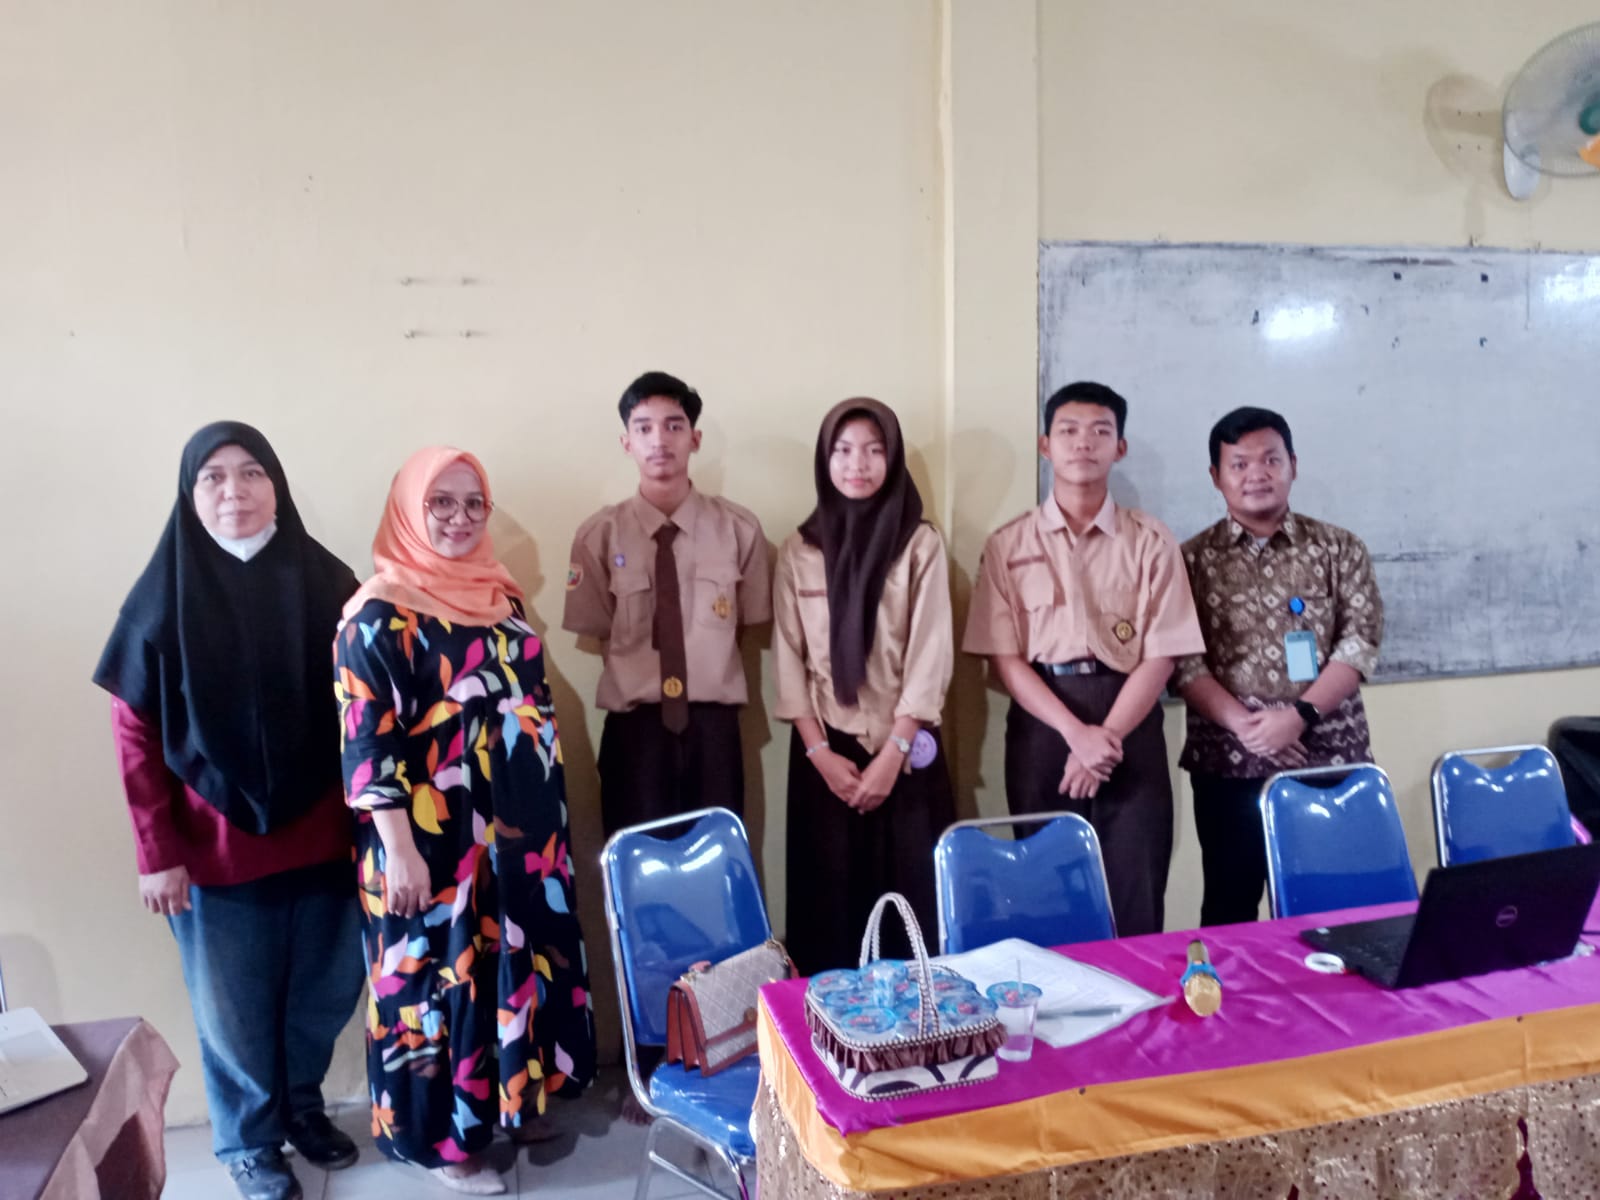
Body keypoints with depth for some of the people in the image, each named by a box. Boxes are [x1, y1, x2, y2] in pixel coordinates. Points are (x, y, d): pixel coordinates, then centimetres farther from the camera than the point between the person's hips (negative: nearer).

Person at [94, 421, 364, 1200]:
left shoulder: (327, 584, -4)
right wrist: (157, 851, -8)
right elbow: (135, 734, -5)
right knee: (234, 1006, 13)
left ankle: (302, 1103, 42)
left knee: (327, 988, 15)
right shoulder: (164, 598, -7)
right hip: (216, 845, -2)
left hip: (319, 835, 2)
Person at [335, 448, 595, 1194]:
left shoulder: (497, 594, 8)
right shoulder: (380, 613, -13)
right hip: (435, 838, -7)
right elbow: (366, 738, -16)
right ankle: (443, 1137, 25)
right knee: (442, 974, 7)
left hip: (518, 828, 7)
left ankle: (520, 1094, 38)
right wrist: (398, 847, -19)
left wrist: (546, 821, 16)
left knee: (523, 959, 17)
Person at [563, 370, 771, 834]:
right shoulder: (599, 534, -2)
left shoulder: (739, 528, 0)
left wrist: (707, 665, 0)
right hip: (634, 728, -1)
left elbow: (747, 622, 8)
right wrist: (643, 670, -2)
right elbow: (598, 632, 4)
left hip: (713, 726, 1)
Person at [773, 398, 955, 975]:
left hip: (904, 749, -1)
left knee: (911, 893, 2)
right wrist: (820, 753, -7)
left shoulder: (921, 544, -1)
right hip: (825, 750, 1)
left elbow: (930, 656, -6)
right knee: (829, 896, 5)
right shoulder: (799, 550, 4)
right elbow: (790, 661, 1)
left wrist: (893, 753, -12)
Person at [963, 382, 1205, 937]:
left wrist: (1106, 737, -12)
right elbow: (1004, 657, -2)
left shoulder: (1151, 542, 4)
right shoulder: (1008, 546, 4)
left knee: (1134, 898, 2)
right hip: (1042, 727, 0)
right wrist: (1076, 732, -13)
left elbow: (1161, 656, -1)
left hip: (1130, 728, 0)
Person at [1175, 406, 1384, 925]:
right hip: (1228, 765, -1)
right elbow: (1181, 659, -4)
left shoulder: (1338, 548, 7)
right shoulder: (1191, 560, 3)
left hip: (1331, 759, 1)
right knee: (1230, 908, 7)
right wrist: (1242, 723, -17)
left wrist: (1299, 716, -15)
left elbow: (1361, 640, -2)